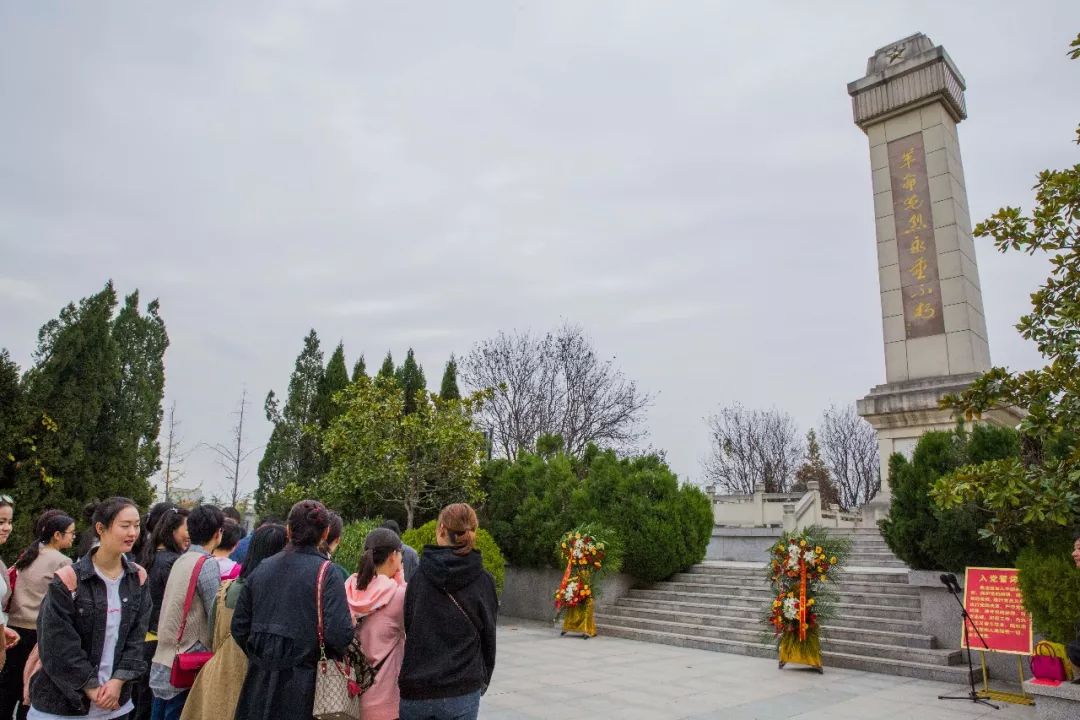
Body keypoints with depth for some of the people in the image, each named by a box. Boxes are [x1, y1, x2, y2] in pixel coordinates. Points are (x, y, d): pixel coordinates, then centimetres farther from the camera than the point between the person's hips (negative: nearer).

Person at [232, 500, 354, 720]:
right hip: (301, 685, -4)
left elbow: (239, 626, 7)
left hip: (259, 680, 4)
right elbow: (339, 634, -21)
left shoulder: (263, 568, 2)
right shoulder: (324, 573, -13)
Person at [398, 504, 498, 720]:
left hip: (415, 688, 1)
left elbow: (407, 630, 3)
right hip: (462, 692, -1)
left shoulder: (419, 577, -3)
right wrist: (484, 679, 17)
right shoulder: (483, 582, -5)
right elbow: (488, 636, 3)